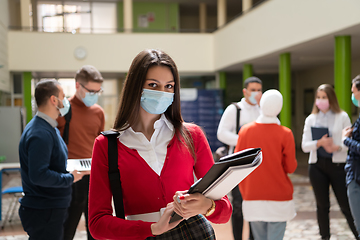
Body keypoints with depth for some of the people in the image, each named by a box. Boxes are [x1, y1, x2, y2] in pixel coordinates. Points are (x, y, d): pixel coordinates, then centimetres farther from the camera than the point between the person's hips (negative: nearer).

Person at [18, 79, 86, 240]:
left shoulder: (49, 129, 13)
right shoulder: (40, 134, -23)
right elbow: (39, 175, -29)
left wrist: (70, 169, 8)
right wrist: (70, 178, -18)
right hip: (43, 213, -10)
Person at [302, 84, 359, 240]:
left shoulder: (342, 117, 1)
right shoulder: (311, 119, 8)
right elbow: (304, 146, 1)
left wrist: (337, 147, -21)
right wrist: (320, 142, -17)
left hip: (337, 164, -3)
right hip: (317, 165, 3)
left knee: (346, 205, -3)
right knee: (322, 205, 11)